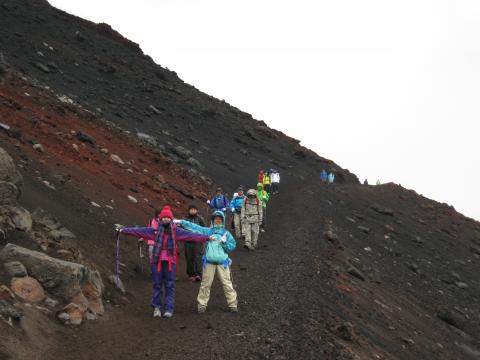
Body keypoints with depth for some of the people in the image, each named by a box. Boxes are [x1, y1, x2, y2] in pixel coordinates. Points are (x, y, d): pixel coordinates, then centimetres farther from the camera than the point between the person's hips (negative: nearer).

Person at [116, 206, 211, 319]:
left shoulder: (176, 231, 2)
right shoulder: (155, 230, 3)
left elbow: (191, 235, -2)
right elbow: (139, 231, 4)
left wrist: (207, 238, -8)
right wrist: (123, 230, 2)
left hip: (170, 261, 0)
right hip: (157, 260, 0)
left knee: (170, 285, 0)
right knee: (157, 284, 5)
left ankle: (169, 309, 4)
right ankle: (157, 307, 16)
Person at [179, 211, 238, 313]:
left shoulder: (226, 233, 9)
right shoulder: (207, 231, 9)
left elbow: (232, 246, 6)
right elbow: (194, 227, 5)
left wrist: (224, 242, -11)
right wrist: (181, 222, -1)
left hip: (222, 262, 0)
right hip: (209, 261, 1)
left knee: (227, 283, -2)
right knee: (205, 284, 2)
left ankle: (233, 304, 5)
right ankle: (202, 304, 12)